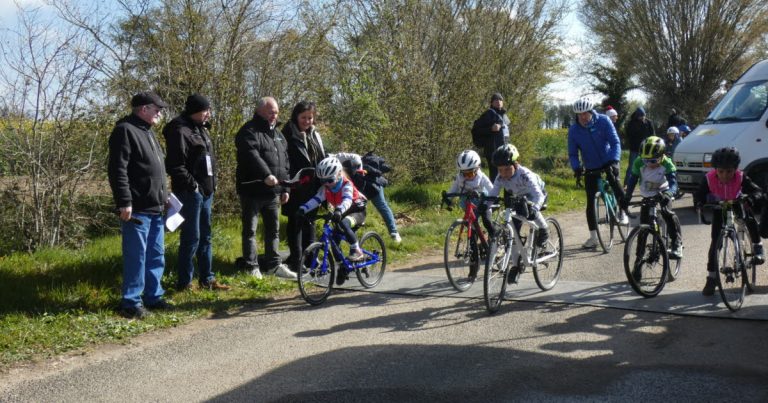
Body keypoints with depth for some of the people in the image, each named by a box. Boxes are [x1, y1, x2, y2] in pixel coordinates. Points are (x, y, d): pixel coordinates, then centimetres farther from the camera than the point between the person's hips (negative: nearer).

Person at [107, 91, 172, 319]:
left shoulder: (148, 132, 19)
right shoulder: (125, 131, -11)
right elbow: (117, 170, -18)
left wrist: (164, 196, 23)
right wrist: (124, 202, -22)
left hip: (156, 208, 10)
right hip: (137, 209, -10)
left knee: (156, 256, 14)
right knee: (136, 256, -5)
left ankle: (153, 297, 24)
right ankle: (130, 303, 2)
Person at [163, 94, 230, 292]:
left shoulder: (201, 130, 15)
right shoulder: (180, 132, -14)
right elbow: (175, 166, -20)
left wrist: (212, 184, 14)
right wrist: (193, 185, -17)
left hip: (205, 192, 9)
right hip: (190, 193, -9)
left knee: (205, 236, 14)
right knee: (191, 238, -4)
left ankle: (207, 279, 23)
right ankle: (184, 283, 5)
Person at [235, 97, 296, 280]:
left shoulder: (277, 133, 17)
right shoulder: (249, 131, -9)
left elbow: (285, 162, 20)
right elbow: (252, 155, -27)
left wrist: (285, 188, 15)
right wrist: (266, 175, -40)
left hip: (273, 191, 7)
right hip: (252, 190, -7)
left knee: (273, 229, 12)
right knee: (250, 230, 2)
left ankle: (274, 265, 21)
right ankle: (251, 266, 10)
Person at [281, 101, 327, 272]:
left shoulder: (315, 136, 13)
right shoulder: (288, 135, -6)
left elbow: (322, 160, 15)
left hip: (312, 187, 6)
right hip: (296, 188, -5)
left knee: (310, 222, 12)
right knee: (296, 223, 0)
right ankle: (296, 262, 4)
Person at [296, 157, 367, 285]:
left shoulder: (346, 185, -25)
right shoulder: (325, 189, -7)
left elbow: (347, 200, -43)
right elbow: (315, 199, -19)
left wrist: (339, 211, -64)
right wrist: (303, 209, -37)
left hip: (357, 211, -7)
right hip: (341, 213, 7)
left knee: (343, 223, -38)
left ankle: (356, 251, -25)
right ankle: (342, 268, 15)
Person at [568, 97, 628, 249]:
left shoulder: (603, 121, -14)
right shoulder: (573, 130, -11)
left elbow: (615, 142, -17)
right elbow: (572, 154, -7)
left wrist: (614, 160, -32)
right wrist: (576, 167, -26)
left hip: (608, 162, -2)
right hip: (590, 168, 2)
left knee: (614, 180, -33)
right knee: (590, 201, -2)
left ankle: (623, 212, -11)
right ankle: (593, 237, 5)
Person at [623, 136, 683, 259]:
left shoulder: (667, 164, -29)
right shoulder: (639, 163, -25)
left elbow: (673, 184, -37)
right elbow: (631, 182, -20)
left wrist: (667, 194, -57)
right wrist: (626, 199, -32)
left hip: (662, 192, -2)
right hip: (646, 195, 2)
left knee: (667, 213, -27)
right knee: (643, 222, -1)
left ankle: (677, 244, -18)